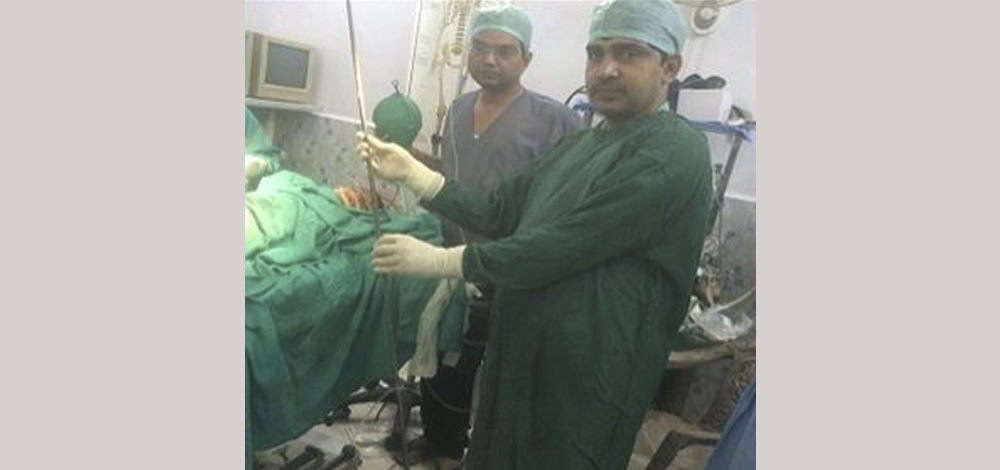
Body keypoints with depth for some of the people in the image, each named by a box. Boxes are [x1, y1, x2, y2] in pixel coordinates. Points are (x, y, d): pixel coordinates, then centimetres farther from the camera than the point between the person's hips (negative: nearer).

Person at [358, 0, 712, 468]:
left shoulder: (673, 154, -18)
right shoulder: (580, 144, 12)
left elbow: (557, 249, -24)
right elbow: (496, 211, 8)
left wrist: (436, 259, -18)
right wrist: (409, 172, 0)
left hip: (585, 385, -8)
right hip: (519, 357, 8)